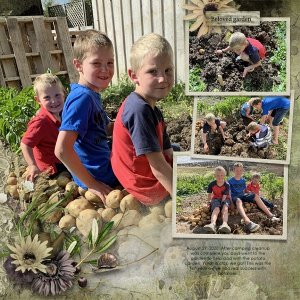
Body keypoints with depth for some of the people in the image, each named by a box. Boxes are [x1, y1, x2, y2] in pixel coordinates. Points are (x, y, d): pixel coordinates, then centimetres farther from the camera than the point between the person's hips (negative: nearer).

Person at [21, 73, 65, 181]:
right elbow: (25, 144, -28)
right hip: (52, 168, -8)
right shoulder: (41, 121, -29)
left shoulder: (59, 113, -4)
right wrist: (32, 166, -34)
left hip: (62, 162, 8)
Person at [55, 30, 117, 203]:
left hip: (105, 163, 9)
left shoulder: (92, 94, 2)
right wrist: (92, 184, -24)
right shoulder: (82, 98, -26)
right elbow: (62, 149, -32)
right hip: (100, 177, -9)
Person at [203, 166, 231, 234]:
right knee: (216, 209, -34)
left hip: (225, 199, 0)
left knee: (225, 208, -35)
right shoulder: (212, 184, -12)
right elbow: (209, 195, 3)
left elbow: (224, 196, -19)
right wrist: (210, 202, 6)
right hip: (216, 199, 0)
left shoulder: (226, 185, -16)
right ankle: (213, 224, -65)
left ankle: (224, 224, -65)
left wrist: (222, 204, -26)